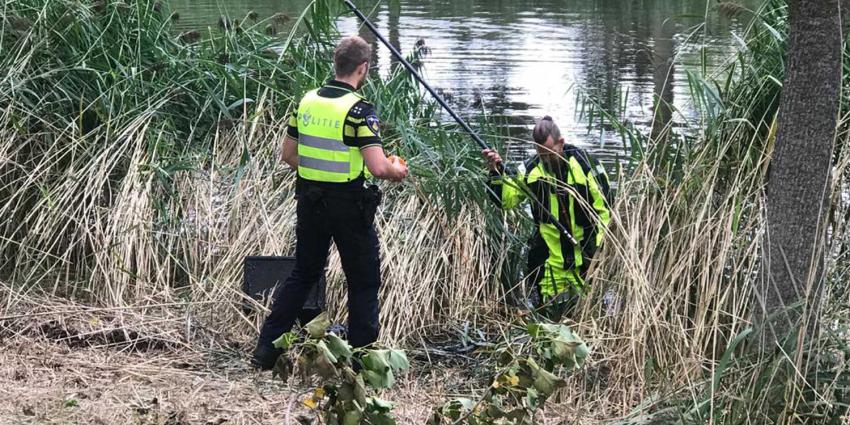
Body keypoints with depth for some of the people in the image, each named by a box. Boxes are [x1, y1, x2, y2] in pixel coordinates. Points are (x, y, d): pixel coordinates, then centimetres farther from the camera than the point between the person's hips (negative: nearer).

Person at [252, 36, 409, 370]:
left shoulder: (306, 102, 2)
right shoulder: (359, 110, -17)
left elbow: (288, 155, 10)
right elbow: (378, 167, -22)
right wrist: (397, 171, -2)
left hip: (309, 201, 6)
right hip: (349, 205, -6)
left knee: (302, 274, 18)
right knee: (364, 281, 9)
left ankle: (266, 349, 14)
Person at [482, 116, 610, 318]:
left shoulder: (583, 165, -9)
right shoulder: (532, 169, 0)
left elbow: (604, 208, -3)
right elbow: (506, 201, 3)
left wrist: (596, 245, -9)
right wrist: (496, 172, -13)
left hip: (584, 257, -2)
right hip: (550, 261, 2)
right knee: (551, 312, 4)